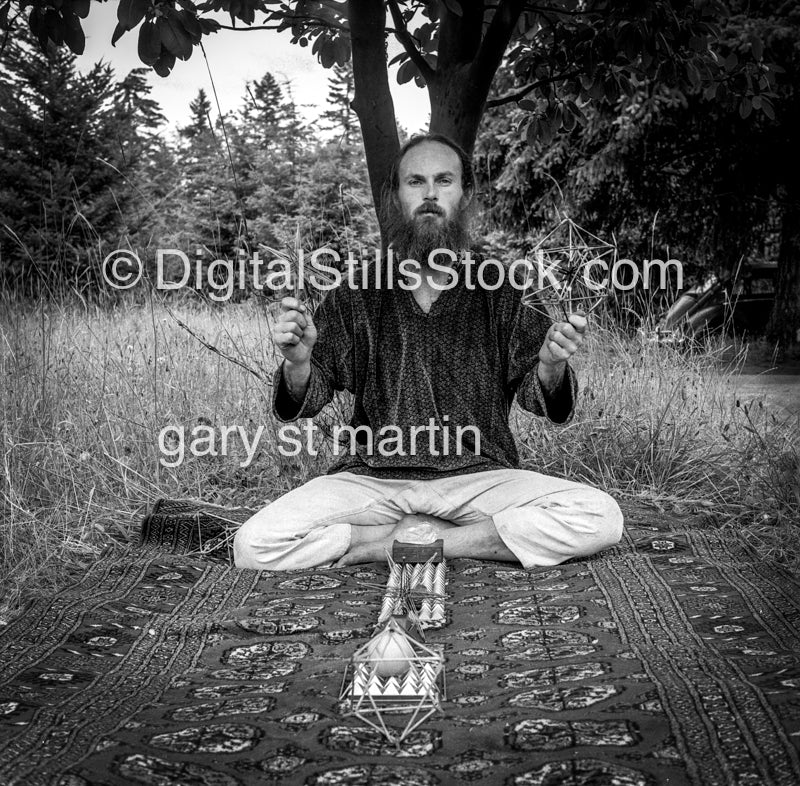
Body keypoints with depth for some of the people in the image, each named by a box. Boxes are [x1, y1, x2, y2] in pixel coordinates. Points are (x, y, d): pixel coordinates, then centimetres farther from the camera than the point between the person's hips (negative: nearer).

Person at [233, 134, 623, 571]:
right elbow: (300, 406, 2)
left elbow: (546, 406, 1)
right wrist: (298, 364, -22)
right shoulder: (356, 297, 7)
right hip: (372, 480, 0)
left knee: (599, 517, -25)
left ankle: (395, 541, -14)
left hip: (476, 479, 0)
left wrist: (550, 366, -23)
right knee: (254, 546, -23)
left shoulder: (499, 293, 7)